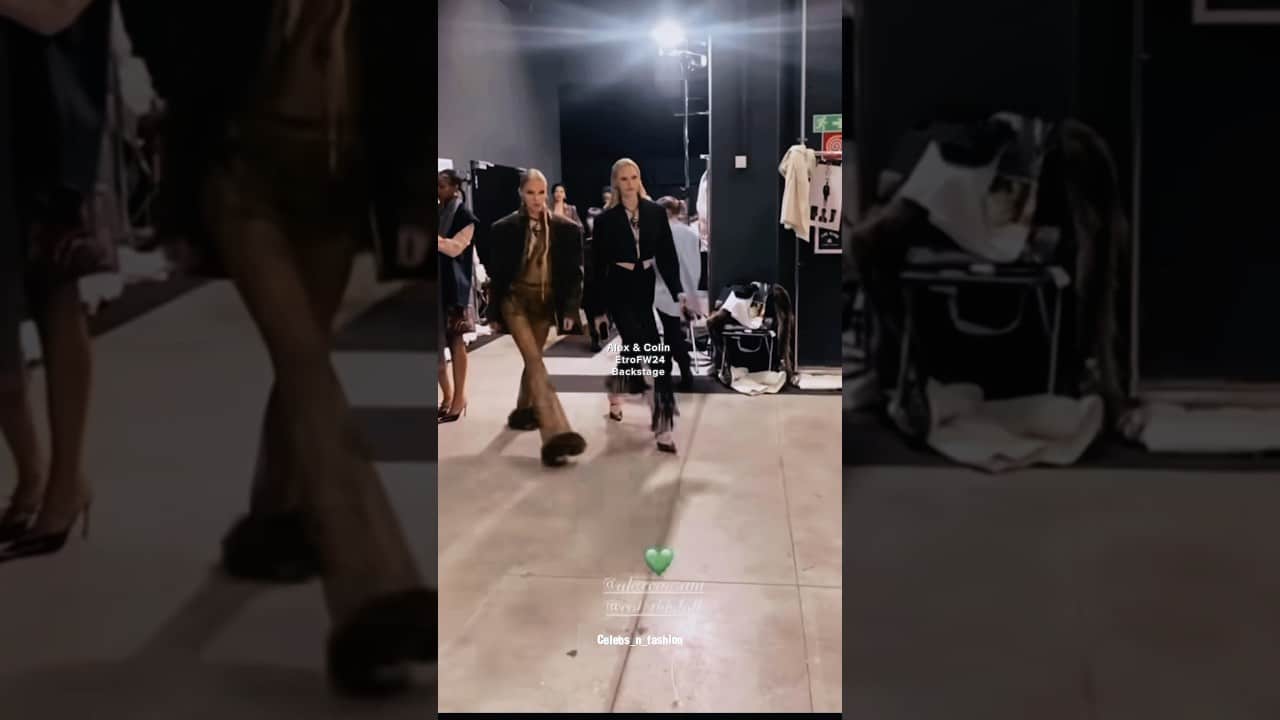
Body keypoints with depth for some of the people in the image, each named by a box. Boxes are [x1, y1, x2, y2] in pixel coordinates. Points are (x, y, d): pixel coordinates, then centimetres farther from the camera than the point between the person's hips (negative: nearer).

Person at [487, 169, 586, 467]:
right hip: (516, 300, -3)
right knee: (535, 361, -16)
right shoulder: (504, 228, -5)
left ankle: (523, 411, 37)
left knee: (533, 360, 13)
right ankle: (555, 432, -27)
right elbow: (496, 273, 0)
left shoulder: (567, 229, -2)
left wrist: (570, 310, -4)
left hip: (546, 302, 3)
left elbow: (574, 272, 2)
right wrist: (495, 313, 1)